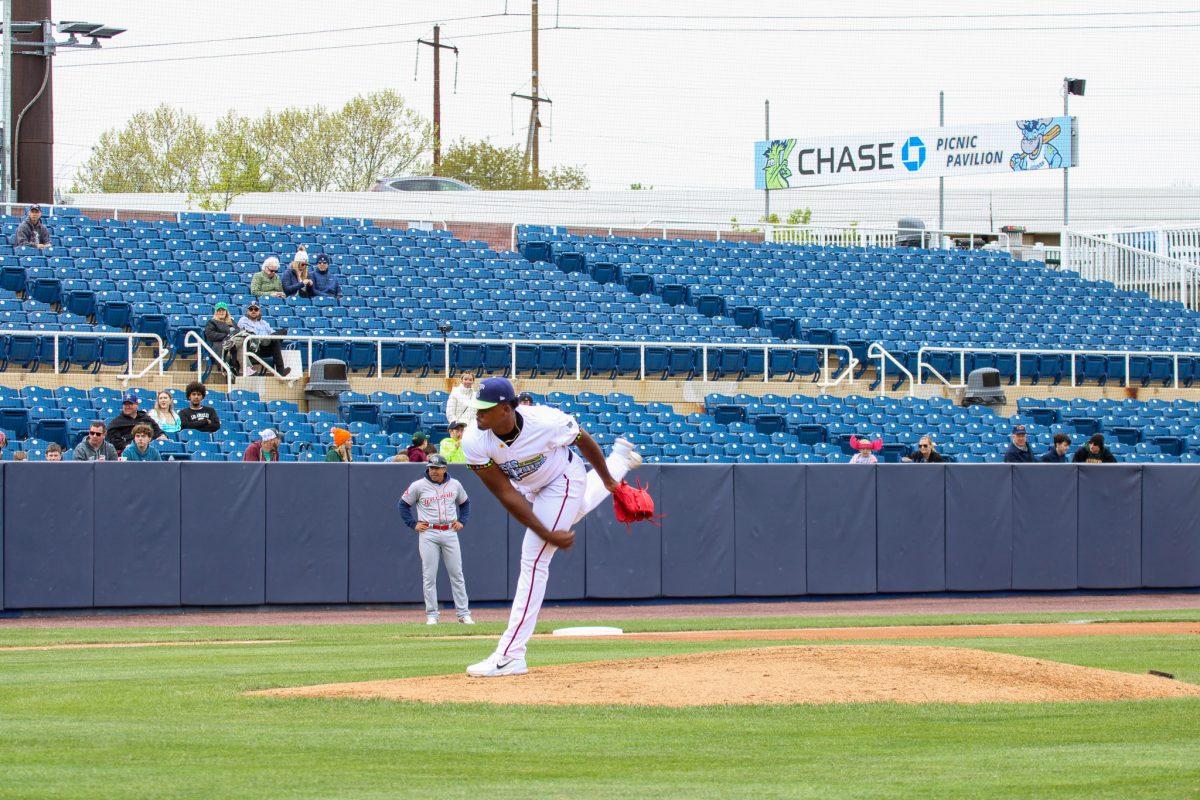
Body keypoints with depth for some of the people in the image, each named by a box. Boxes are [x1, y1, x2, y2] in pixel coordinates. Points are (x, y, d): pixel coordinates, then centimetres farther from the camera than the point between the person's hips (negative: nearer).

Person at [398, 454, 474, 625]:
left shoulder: (455, 485, 6)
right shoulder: (418, 486, -3)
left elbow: (465, 503, 23)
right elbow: (403, 504, 7)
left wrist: (462, 521, 11)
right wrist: (413, 524, 0)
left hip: (450, 533, 2)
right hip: (428, 533, -2)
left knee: (457, 574, 2)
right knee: (429, 576, -2)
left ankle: (463, 614, 7)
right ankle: (432, 615, 3)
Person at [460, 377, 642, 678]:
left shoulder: (545, 422, -39)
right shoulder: (474, 441, -32)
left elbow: (584, 441, -17)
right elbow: (507, 495, -28)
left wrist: (608, 481, -1)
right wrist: (547, 535, -30)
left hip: (563, 480, -5)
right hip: (530, 487, 5)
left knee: (533, 560, -14)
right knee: (576, 509, 36)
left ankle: (510, 655, -14)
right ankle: (620, 458, 65)